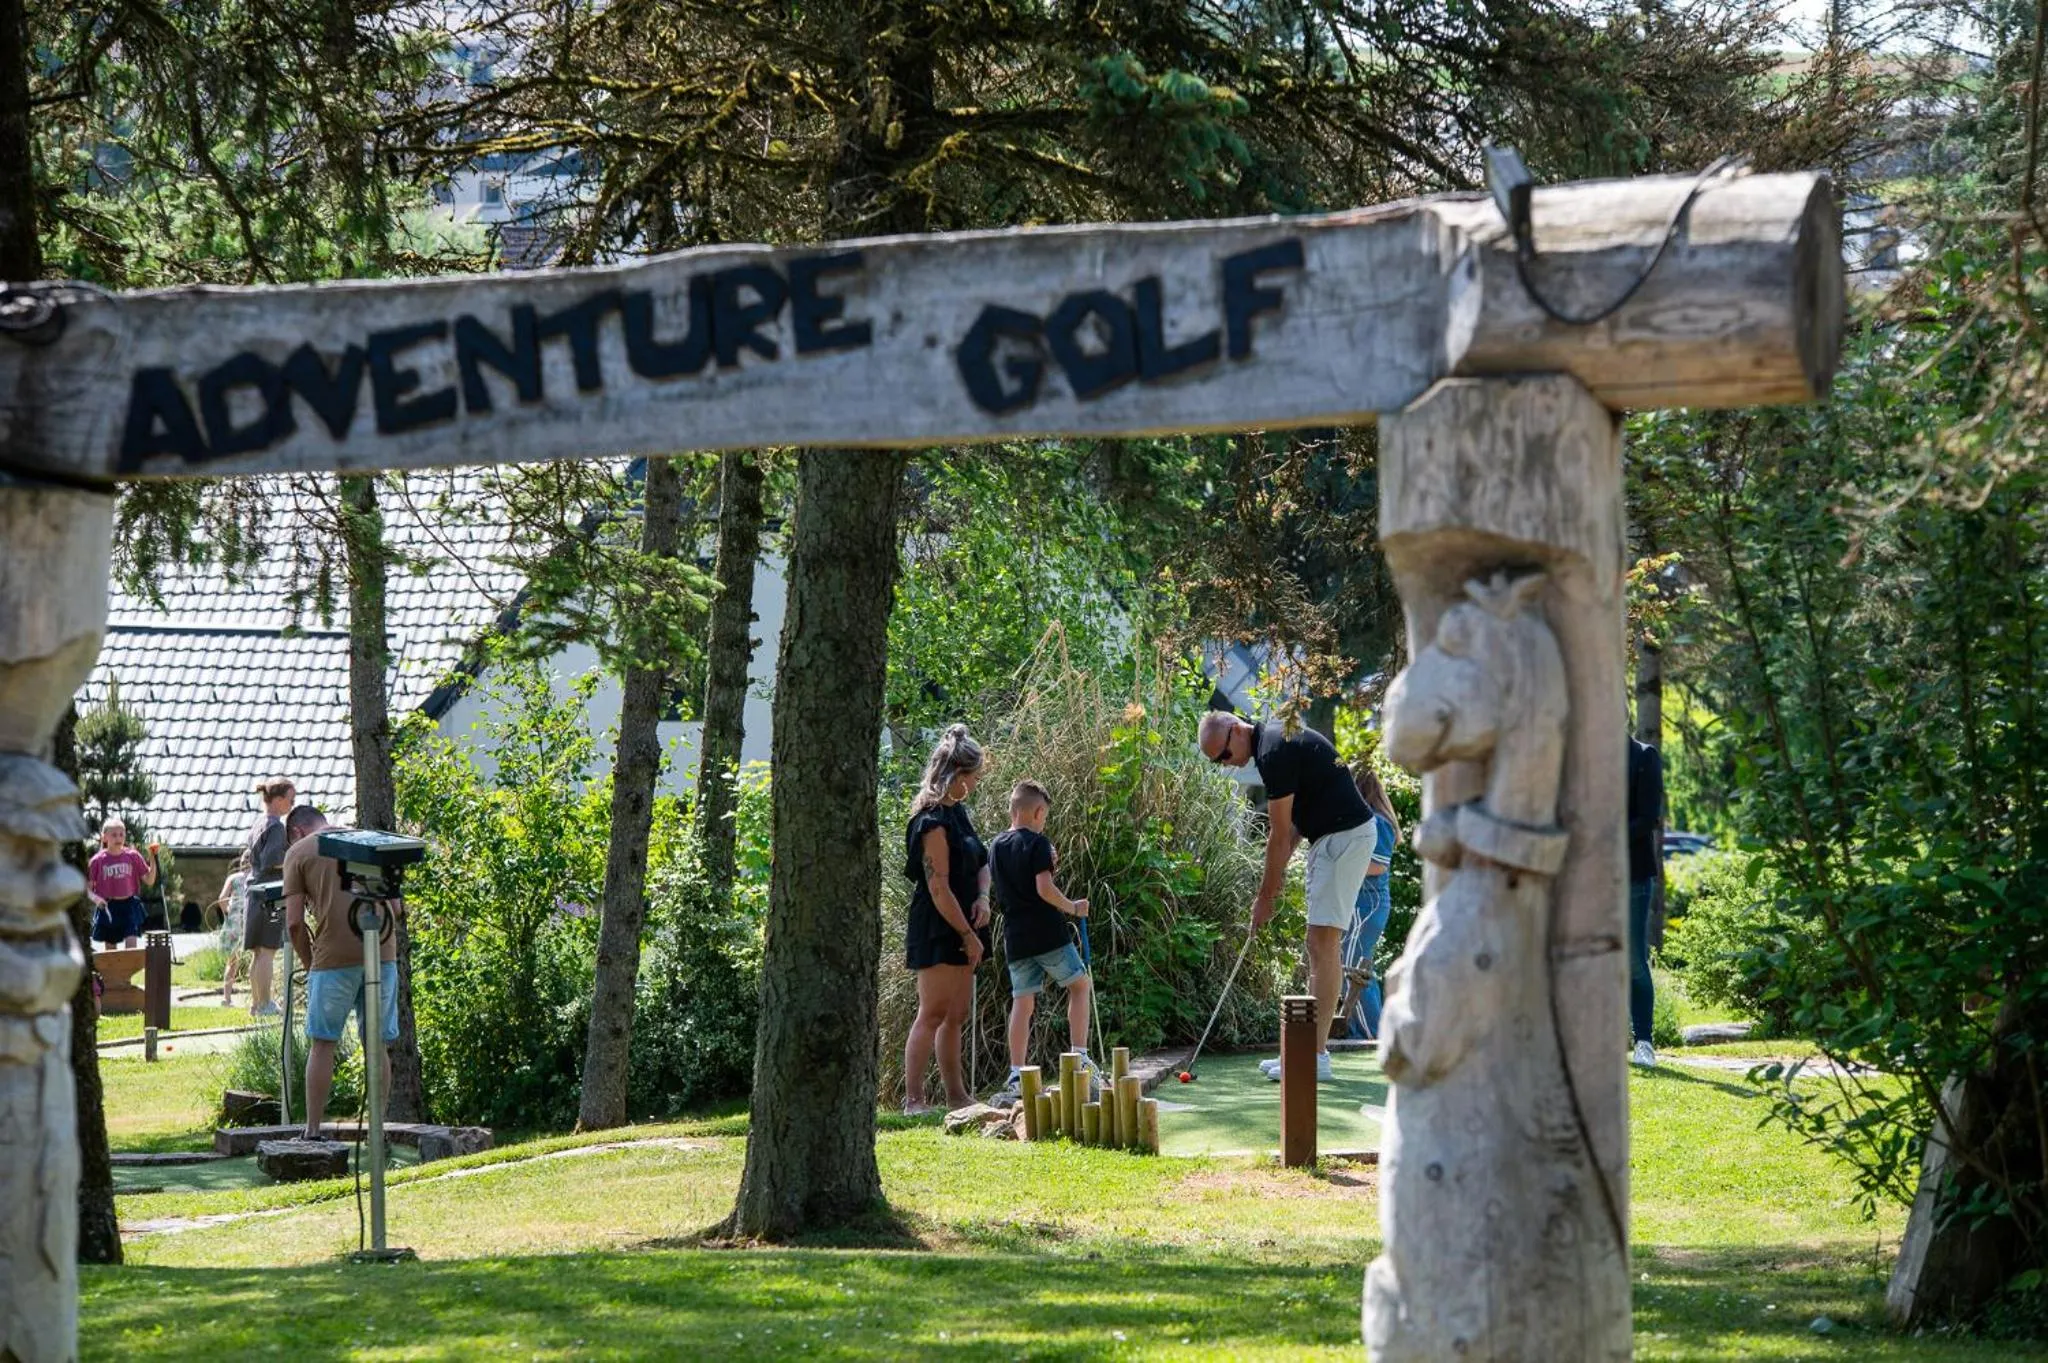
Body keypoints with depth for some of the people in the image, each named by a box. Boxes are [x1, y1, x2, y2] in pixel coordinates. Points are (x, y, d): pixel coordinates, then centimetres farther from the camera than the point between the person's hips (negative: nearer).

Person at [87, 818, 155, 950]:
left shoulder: (133, 856, 1)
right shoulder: (98, 860, -2)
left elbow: (149, 881, 3)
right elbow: (87, 887, 3)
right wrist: (95, 897, -17)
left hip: (129, 905, 0)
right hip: (107, 908, 0)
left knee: (131, 943, -14)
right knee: (110, 947, 6)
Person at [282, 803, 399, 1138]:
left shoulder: (298, 853, 6)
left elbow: (295, 923, -1)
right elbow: (396, 907, 15)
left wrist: (308, 964, 10)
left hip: (333, 958, -3)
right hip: (382, 953, 3)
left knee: (322, 1045, 5)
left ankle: (313, 1131, 5)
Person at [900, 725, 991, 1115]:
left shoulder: (957, 812, 12)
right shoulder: (933, 822, -18)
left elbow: (980, 862, 19)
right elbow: (939, 888, -20)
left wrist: (982, 897, -2)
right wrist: (969, 935, -16)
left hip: (960, 930, 10)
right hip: (937, 932, -10)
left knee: (956, 1016, 13)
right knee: (933, 1013, -10)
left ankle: (957, 1096, 18)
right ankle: (913, 1100, -11)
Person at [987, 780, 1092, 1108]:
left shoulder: (997, 846, 12)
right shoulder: (1037, 843, -10)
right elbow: (1044, 889, -18)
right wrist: (1073, 908, -4)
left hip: (1015, 938, 6)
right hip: (1047, 933, -6)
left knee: (1022, 1002, 6)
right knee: (1079, 984, 12)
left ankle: (1016, 1075, -2)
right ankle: (1079, 1058, 4)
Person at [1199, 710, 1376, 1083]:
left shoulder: (1275, 752, -18)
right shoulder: (1276, 741, 13)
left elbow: (1280, 834, -14)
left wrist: (1266, 894, -7)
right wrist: (1279, 868, 11)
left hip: (1344, 837, -11)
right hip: (1329, 837, 11)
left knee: (1323, 942, -12)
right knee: (1321, 945, 10)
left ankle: (1316, 1055, -14)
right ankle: (1313, 1048, 12)